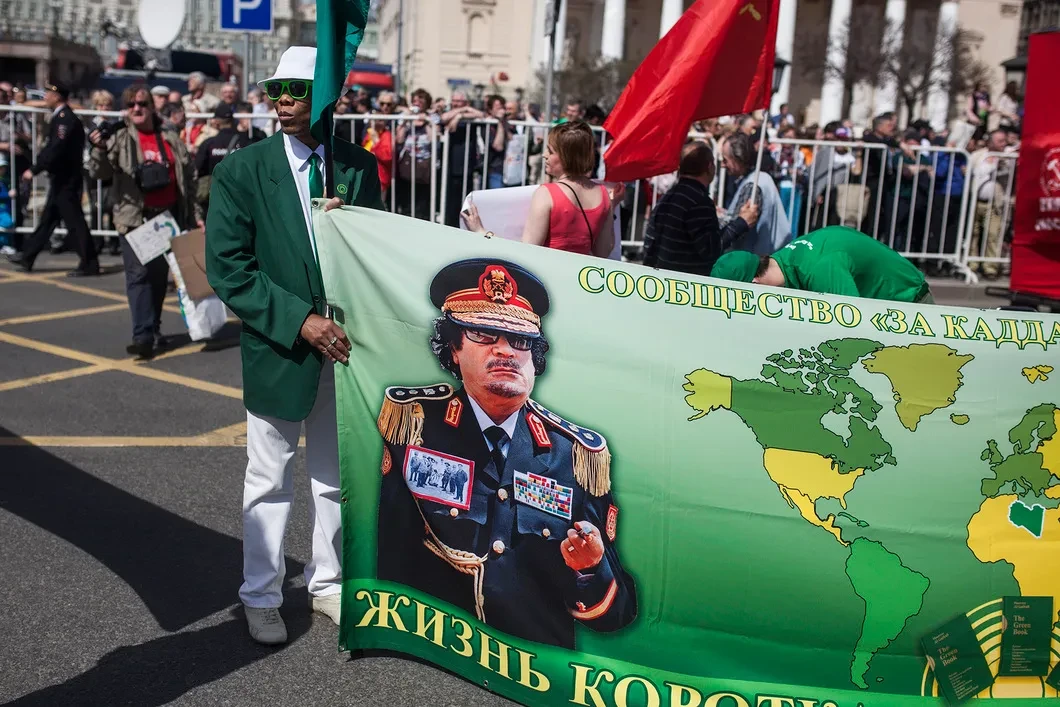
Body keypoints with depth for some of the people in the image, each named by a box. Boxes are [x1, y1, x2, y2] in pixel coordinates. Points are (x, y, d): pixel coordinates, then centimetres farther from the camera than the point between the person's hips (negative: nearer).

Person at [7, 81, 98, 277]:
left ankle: (89, 264, -1)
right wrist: (37, 167, 12)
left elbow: (56, 149, -25)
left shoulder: (65, 118, -17)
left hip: (66, 180, -10)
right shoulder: (61, 116, 14)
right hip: (61, 179, 10)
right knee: (47, 219, 15)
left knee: (74, 221, -5)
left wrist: (34, 170, -22)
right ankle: (27, 257, 23)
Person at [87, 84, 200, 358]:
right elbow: (99, 172, -9)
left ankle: (154, 330, 20)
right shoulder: (120, 138, 0)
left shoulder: (171, 139, 9)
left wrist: (195, 214, 10)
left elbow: (188, 179, 13)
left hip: (169, 216, 3)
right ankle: (143, 336, -13)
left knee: (160, 275, 10)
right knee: (139, 274, -10)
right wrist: (99, 149, -29)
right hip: (134, 217, -3)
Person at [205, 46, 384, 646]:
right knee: (271, 481, 9)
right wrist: (301, 321, -19)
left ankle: (328, 584, 34)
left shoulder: (360, 168, 1)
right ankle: (262, 597, 26)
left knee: (337, 476, 16)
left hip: (347, 343, 3)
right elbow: (228, 270, -11)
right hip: (279, 349, -3)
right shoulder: (241, 170, -8)